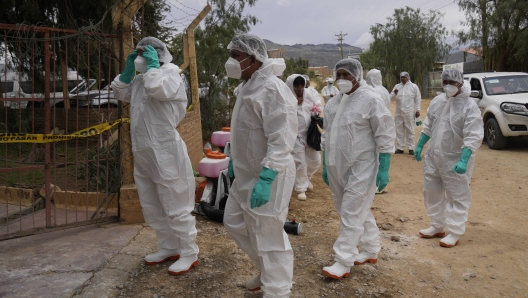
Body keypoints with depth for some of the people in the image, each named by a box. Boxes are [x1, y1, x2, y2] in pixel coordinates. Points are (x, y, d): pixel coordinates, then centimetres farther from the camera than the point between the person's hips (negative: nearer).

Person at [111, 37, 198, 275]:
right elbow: (120, 93, 21)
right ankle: (168, 248, 31)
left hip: (165, 152, -9)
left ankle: (189, 253, 10)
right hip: (142, 154, 10)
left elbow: (157, 89, -27)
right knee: (152, 207, 17)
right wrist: (128, 69, 12)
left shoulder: (170, 74, -8)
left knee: (175, 207, -3)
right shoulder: (140, 79, 16)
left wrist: (153, 65, -12)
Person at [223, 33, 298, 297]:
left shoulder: (272, 89, -22)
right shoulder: (247, 86, 10)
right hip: (246, 174, 10)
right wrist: (233, 160, 22)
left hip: (268, 177, -10)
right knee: (234, 222, 20)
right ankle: (267, 270, 39)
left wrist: (265, 179, -30)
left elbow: (281, 142, -26)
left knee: (267, 237, 1)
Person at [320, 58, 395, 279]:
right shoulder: (334, 102, 9)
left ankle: (343, 263, 6)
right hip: (338, 168, 7)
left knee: (352, 215, -3)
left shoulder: (371, 100, -12)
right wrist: (325, 165, 16)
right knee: (359, 211, 18)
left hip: (361, 168, -7)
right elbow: (327, 135, 15)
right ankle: (371, 251, 35)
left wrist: (383, 169, -15)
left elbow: (385, 137, -12)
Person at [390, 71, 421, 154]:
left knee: (410, 130, 2)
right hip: (398, 112, 3)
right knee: (399, 130, 8)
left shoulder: (414, 86, 0)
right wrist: (395, 94, -14)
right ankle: (400, 148, 16)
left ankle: (411, 148, 9)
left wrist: (417, 110, -2)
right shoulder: (397, 86, 8)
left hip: (409, 113, -3)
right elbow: (391, 98, 7)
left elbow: (418, 99, 1)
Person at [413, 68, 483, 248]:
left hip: (455, 160, -7)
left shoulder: (469, 106, -15)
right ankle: (437, 226, 32)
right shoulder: (437, 101, 5)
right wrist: (419, 146, 14)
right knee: (431, 191, 15)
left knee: (457, 196, 2)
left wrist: (463, 161, -31)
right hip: (434, 157, 7)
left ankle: (454, 233, 14)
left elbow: (474, 137, -22)